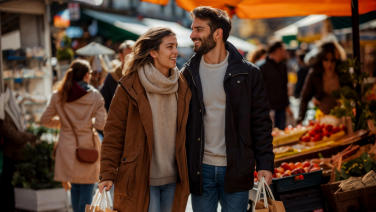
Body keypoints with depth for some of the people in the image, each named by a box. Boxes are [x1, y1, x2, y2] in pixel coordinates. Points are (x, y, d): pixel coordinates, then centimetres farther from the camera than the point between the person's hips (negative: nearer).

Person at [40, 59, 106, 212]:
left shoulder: (58, 96, 3)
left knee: (75, 188, 16)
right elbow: (101, 124, -11)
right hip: (87, 148, -3)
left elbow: (45, 120, 6)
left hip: (67, 148, 3)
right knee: (86, 189, 3)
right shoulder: (95, 96, -5)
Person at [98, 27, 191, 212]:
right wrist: (107, 174, -10)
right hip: (139, 181, -5)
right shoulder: (129, 87, -7)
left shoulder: (182, 87, 7)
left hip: (173, 180, 5)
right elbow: (113, 133, -5)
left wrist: (187, 174, 13)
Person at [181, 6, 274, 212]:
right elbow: (181, 122, 6)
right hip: (200, 170, 2)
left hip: (236, 170, -2)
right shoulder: (188, 74, 4)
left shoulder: (248, 73, -2)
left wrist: (265, 163, -8)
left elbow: (261, 122, -1)